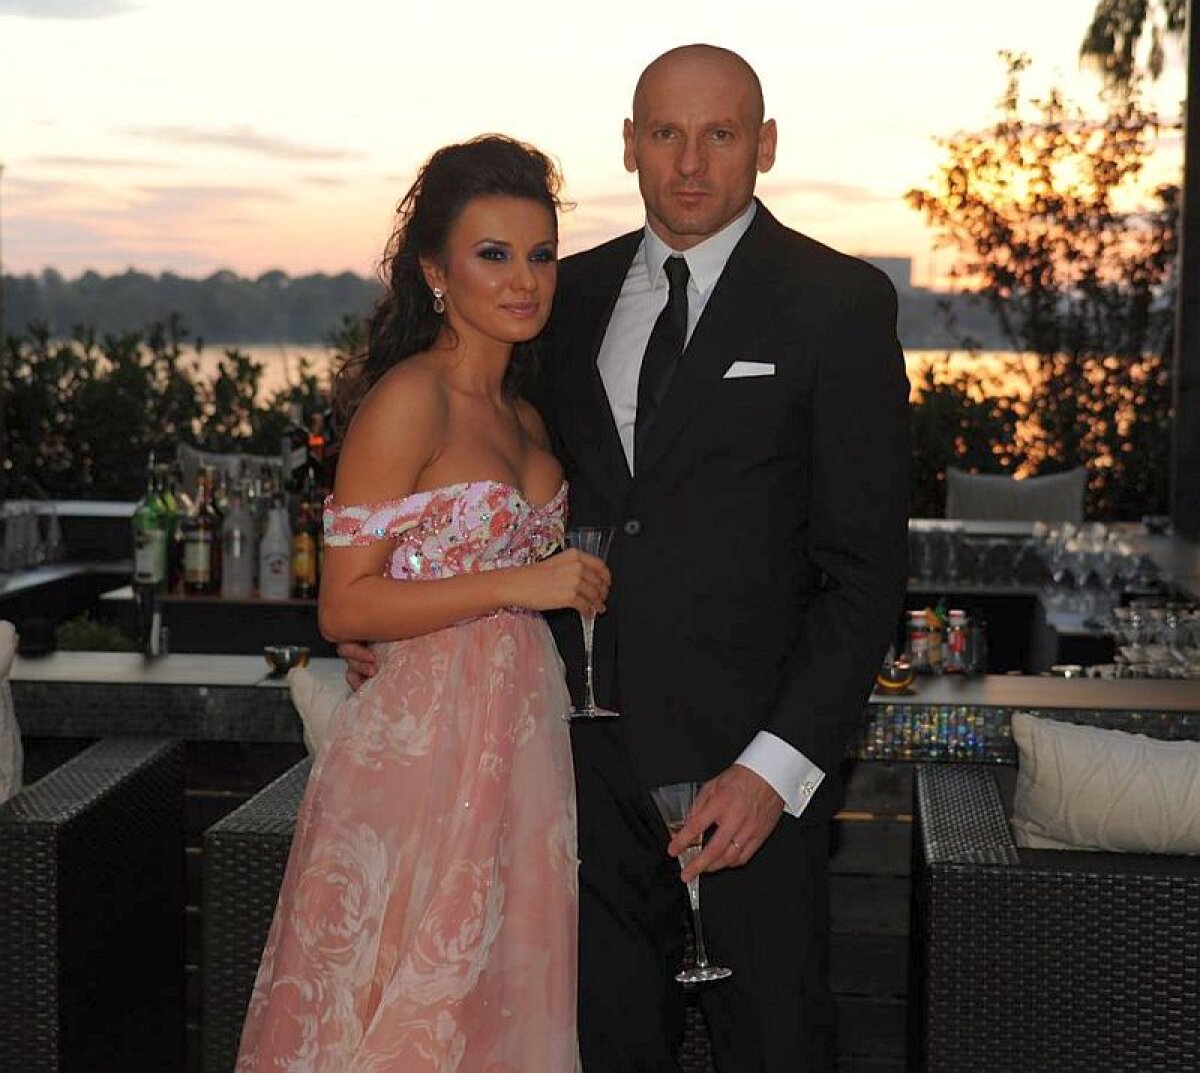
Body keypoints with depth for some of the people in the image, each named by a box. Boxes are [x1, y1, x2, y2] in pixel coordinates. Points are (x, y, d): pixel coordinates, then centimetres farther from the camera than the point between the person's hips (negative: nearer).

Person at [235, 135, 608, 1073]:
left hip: (522, 737, 8)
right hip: (426, 742, -8)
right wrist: (517, 584, -19)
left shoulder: (524, 417, 13)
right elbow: (346, 606, -16)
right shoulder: (409, 398, -12)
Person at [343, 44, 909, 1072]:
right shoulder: (573, 294, 9)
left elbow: (867, 564, -9)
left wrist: (778, 765, -16)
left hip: (750, 759, -4)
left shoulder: (841, 302, -6)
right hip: (593, 745, 4)